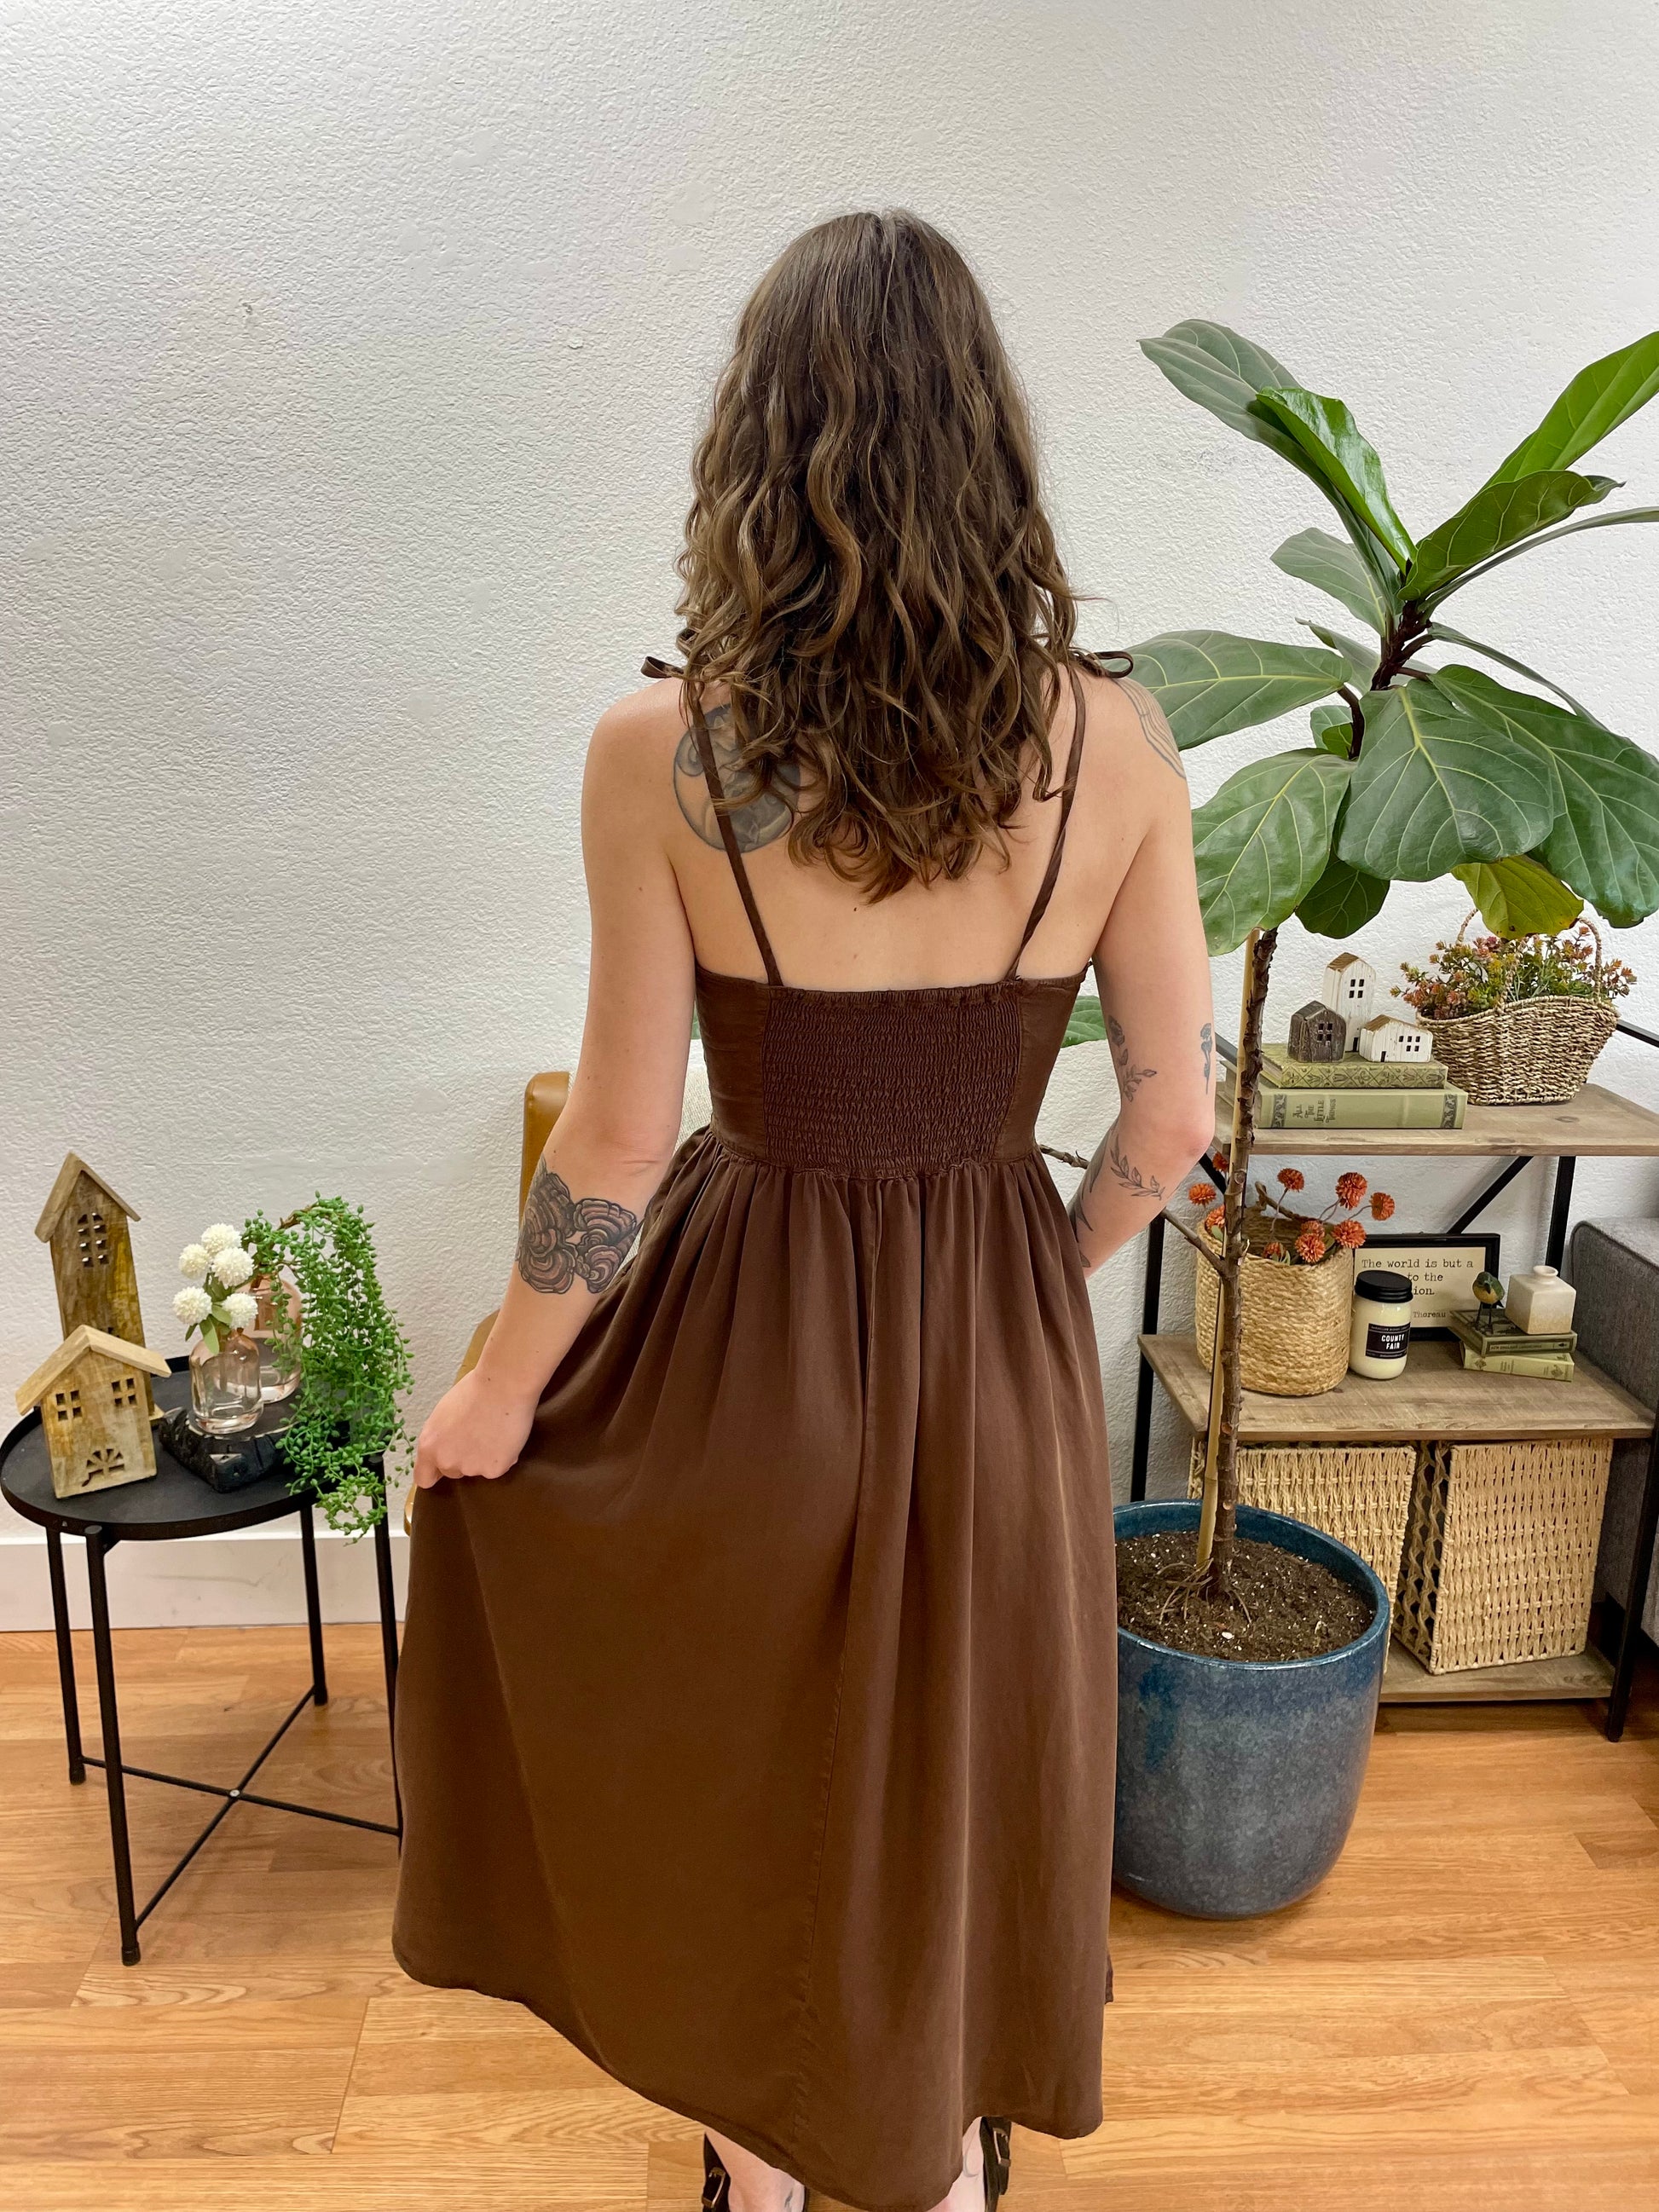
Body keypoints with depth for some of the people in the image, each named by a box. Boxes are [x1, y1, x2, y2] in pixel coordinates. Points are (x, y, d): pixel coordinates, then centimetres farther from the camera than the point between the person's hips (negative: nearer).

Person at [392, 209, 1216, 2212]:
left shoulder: (659, 750, -17)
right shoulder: (1115, 740, -11)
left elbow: (616, 1148, -14)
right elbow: (1174, 1113, -5)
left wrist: (498, 1400, 2)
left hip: (751, 1331, -2)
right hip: (998, 1348, 2)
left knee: (735, 1768, 25)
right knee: (961, 1759, 26)